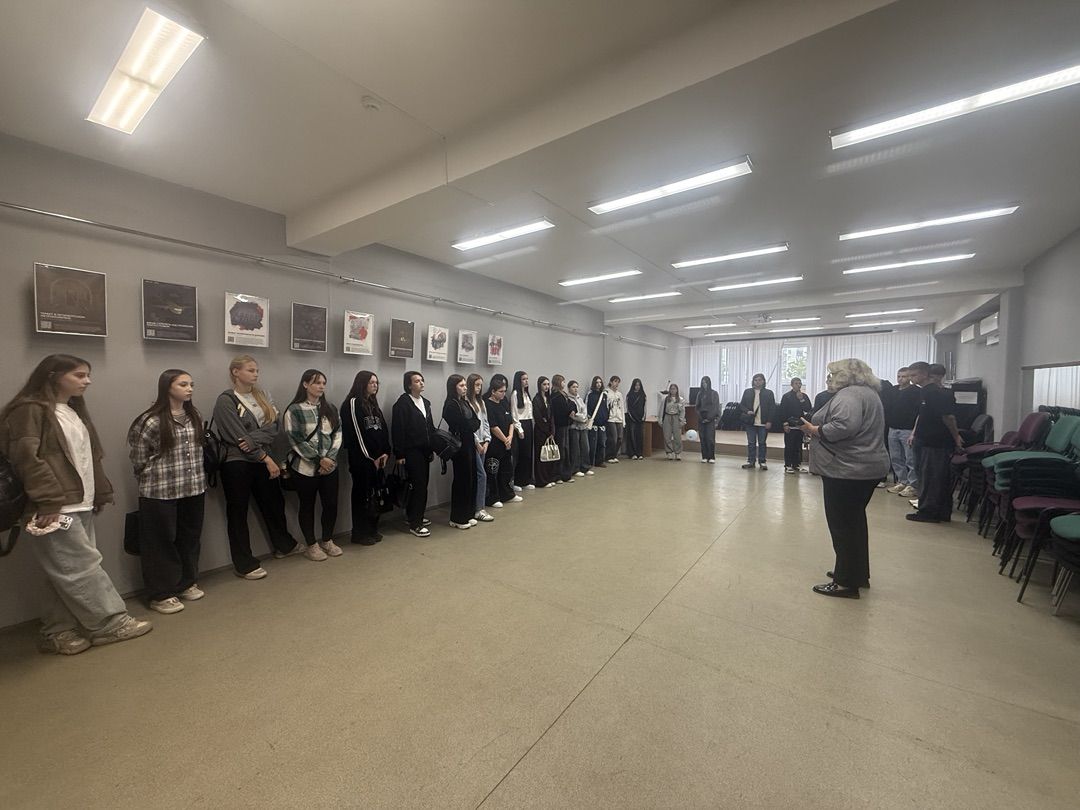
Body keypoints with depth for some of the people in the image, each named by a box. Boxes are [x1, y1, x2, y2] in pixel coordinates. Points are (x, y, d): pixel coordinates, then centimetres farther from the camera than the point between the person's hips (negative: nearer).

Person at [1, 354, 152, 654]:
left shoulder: (75, 410, 17)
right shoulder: (30, 409, -9)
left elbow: (90, 457, 20)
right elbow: (26, 458, -16)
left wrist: (100, 493, 17)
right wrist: (47, 502, -19)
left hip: (81, 504, 9)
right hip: (56, 508, -9)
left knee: (69, 572, 12)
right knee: (83, 567, -2)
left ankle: (58, 632, 22)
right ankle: (110, 622, 7)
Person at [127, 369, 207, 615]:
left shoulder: (194, 416, 6)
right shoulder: (151, 421, -13)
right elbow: (139, 459, -6)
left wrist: (193, 474, 12)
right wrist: (160, 475, 1)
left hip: (194, 488, 6)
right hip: (160, 492, -6)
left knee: (190, 538, 15)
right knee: (162, 542, 6)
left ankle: (187, 583, 30)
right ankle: (161, 595, 19)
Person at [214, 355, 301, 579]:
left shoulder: (263, 396, 7)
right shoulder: (225, 400, -9)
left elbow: (275, 427, -2)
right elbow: (238, 436, -15)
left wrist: (253, 439, -19)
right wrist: (267, 458, -14)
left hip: (261, 460, 6)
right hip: (237, 463, -6)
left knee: (274, 502, 17)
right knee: (238, 512, 6)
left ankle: (284, 545, 36)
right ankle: (244, 564, 17)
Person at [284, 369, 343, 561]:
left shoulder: (330, 409, 7)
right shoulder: (294, 410, -7)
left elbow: (338, 434, 3)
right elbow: (295, 440, -12)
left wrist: (329, 457, -10)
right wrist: (318, 459, -15)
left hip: (330, 466, 4)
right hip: (304, 467, -4)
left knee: (331, 504, 9)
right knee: (307, 506, 10)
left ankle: (327, 540, 29)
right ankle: (311, 545, 26)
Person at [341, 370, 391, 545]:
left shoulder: (374, 404, 17)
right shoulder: (352, 403, -6)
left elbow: (383, 430, 14)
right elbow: (356, 432, -11)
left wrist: (385, 453, 1)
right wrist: (370, 457, -10)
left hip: (378, 458, 7)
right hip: (361, 459, -7)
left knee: (375, 494, 9)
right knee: (362, 494, 1)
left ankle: (372, 529, 21)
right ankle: (359, 533, 13)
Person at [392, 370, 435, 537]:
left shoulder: (425, 402, 14)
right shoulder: (402, 403, -10)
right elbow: (397, 430, -14)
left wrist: (432, 448, 12)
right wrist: (399, 454, -15)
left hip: (424, 451, 7)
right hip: (411, 452, -7)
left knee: (422, 484, 11)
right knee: (417, 485, -5)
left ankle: (414, 516, 28)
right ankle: (415, 524, 4)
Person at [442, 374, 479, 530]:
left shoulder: (465, 402, 13)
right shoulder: (451, 405, -12)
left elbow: (476, 422, 8)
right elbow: (463, 425, -17)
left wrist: (470, 426, -9)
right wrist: (473, 425, -1)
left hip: (469, 445, 8)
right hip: (460, 446, -8)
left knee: (471, 479, 11)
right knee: (462, 480, 0)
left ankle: (468, 514, 23)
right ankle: (458, 518, 13)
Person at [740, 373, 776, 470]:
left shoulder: (769, 393, 2)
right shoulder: (747, 392, 8)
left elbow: (772, 408, 0)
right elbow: (741, 405, 9)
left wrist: (769, 421, -8)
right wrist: (747, 411, -11)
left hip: (763, 423, -1)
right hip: (750, 422, 2)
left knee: (762, 443, 5)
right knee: (751, 443, 6)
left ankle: (762, 461, 14)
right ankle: (750, 461, 13)